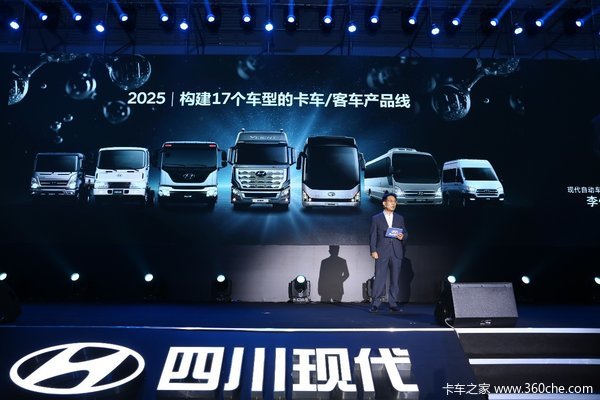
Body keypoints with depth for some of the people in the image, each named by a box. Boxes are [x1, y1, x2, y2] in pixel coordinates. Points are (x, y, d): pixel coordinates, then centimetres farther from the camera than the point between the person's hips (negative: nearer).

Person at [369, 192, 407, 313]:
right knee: (379, 277, -7)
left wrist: (402, 236, -6)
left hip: (397, 253, 3)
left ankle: (393, 304, 11)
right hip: (382, 252, -3)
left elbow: (405, 233, 18)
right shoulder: (376, 218, 7)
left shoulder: (400, 218, 16)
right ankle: (375, 304, -3)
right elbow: (373, 236, 2)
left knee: (395, 279, 4)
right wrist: (373, 251, -8)